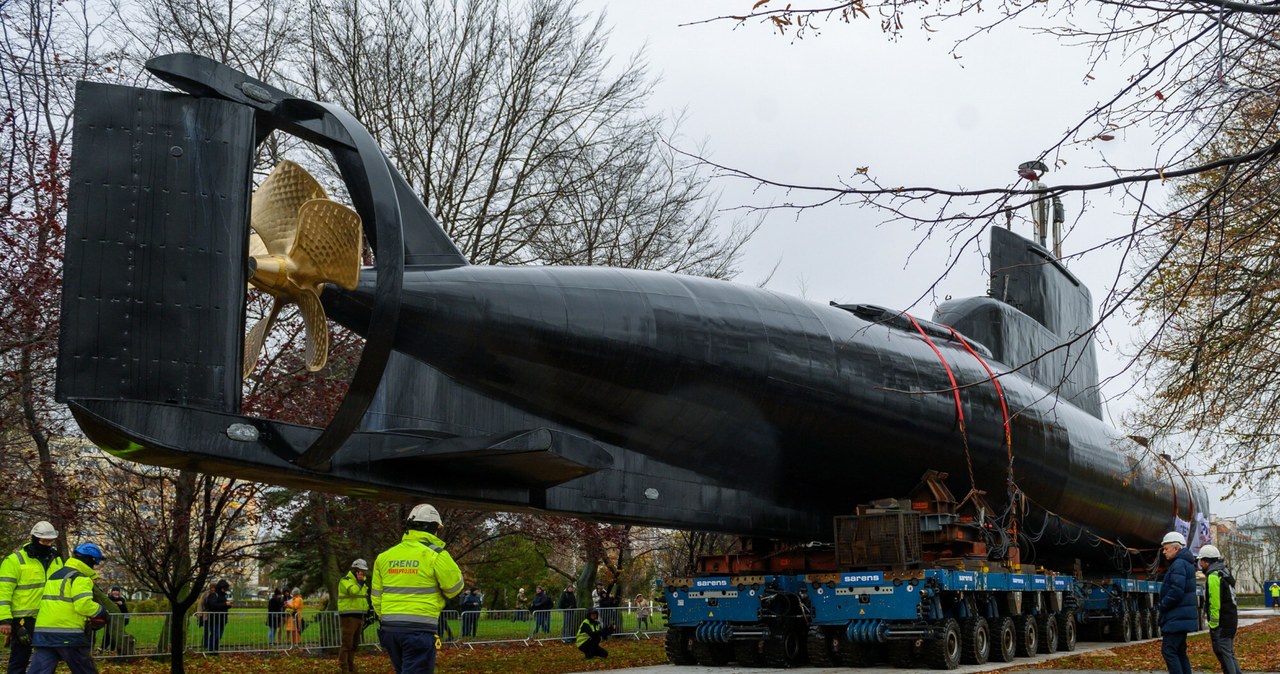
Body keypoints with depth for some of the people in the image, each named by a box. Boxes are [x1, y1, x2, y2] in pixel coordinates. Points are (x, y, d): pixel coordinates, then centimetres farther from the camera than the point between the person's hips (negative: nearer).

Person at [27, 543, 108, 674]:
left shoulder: (54, 575, 22)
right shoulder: (80, 578, -6)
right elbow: (83, 605, -18)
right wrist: (101, 611, 0)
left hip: (43, 631, 7)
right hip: (68, 634, -7)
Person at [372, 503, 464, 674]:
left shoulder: (384, 556, 10)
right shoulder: (435, 555, -8)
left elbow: (377, 596, 13)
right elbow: (454, 587, -1)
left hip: (389, 628, 6)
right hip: (420, 629, -6)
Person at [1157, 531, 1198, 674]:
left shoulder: (1179, 564, -16)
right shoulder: (1186, 563, 17)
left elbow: (1176, 591, -25)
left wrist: (1163, 604, -10)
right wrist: (1165, 604, 12)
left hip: (1176, 618, -11)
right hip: (1182, 617, 11)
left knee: (1168, 650, -10)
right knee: (1180, 652, 14)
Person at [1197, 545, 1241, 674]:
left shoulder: (1213, 576, -16)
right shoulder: (1225, 573, 16)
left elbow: (1215, 604, -21)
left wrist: (1213, 626, -17)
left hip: (1221, 623, -10)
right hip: (1231, 620, 10)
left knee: (1224, 655, -7)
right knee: (1229, 654, 16)